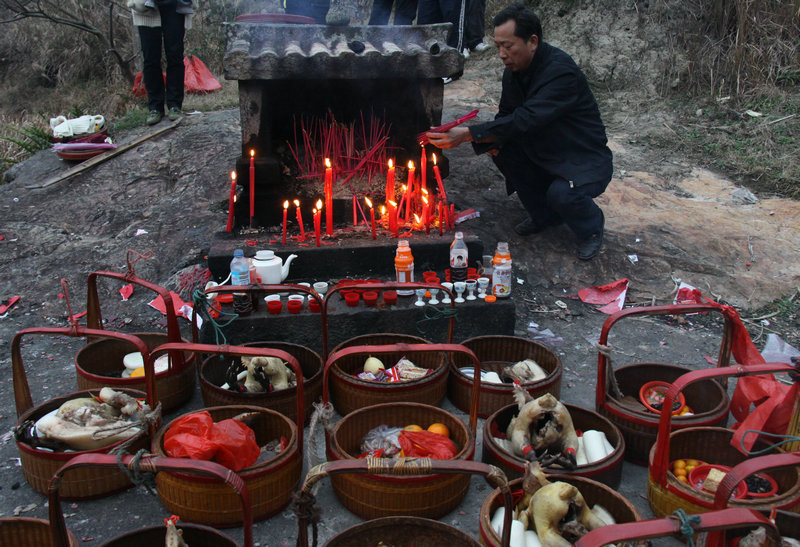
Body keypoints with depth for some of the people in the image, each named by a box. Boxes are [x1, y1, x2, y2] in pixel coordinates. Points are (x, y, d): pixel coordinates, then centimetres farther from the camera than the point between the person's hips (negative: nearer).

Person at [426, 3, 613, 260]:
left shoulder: (561, 71, -28)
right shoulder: (514, 71, -2)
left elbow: (526, 120, -38)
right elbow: (506, 115, 10)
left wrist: (467, 134, -41)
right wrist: (494, 139, -15)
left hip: (586, 160, -8)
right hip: (544, 154, 8)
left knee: (562, 193, -35)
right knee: (502, 148, -13)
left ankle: (592, 227, 4)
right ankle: (544, 215, 8)